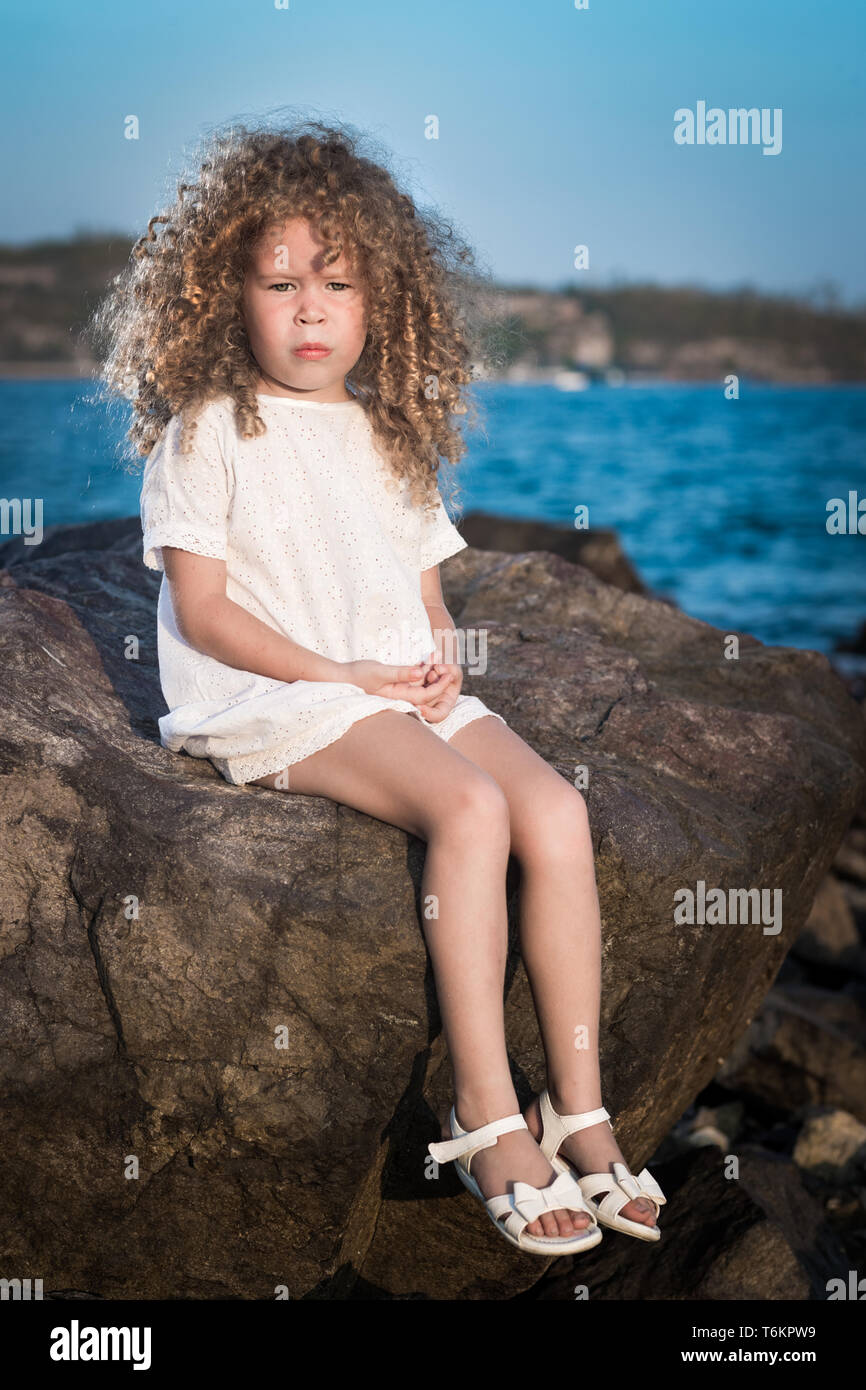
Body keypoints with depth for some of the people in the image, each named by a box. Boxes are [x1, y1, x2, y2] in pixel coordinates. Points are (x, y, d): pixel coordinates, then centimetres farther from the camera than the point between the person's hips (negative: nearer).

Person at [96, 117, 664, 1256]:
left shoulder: (391, 436, 19)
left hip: (406, 690, 6)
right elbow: (203, 612, -6)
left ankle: (578, 1106, -12)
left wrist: (441, 653, -3)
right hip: (272, 702, -6)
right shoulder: (206, 435, 1)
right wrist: (338, 674, -15)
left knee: (556, 809, -19)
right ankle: (487, 1112, -22)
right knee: (470, 808, -30)